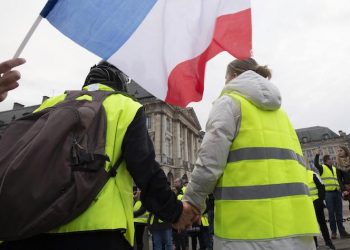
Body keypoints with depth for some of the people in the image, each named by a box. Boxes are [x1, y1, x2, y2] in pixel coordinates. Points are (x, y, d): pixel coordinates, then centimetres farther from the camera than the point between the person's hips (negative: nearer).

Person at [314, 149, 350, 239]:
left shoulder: (335, 169, 18)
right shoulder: (322, 168, 0)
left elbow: (339, 180, 21)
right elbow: (316, 164, -20)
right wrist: (317, 155, -31)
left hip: (337, 192, 5)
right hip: (328, 193, -5)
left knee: (339, 213, 7)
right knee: (331, 213, 0)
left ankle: (342, 231, 12)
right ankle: (333, 232, 6)